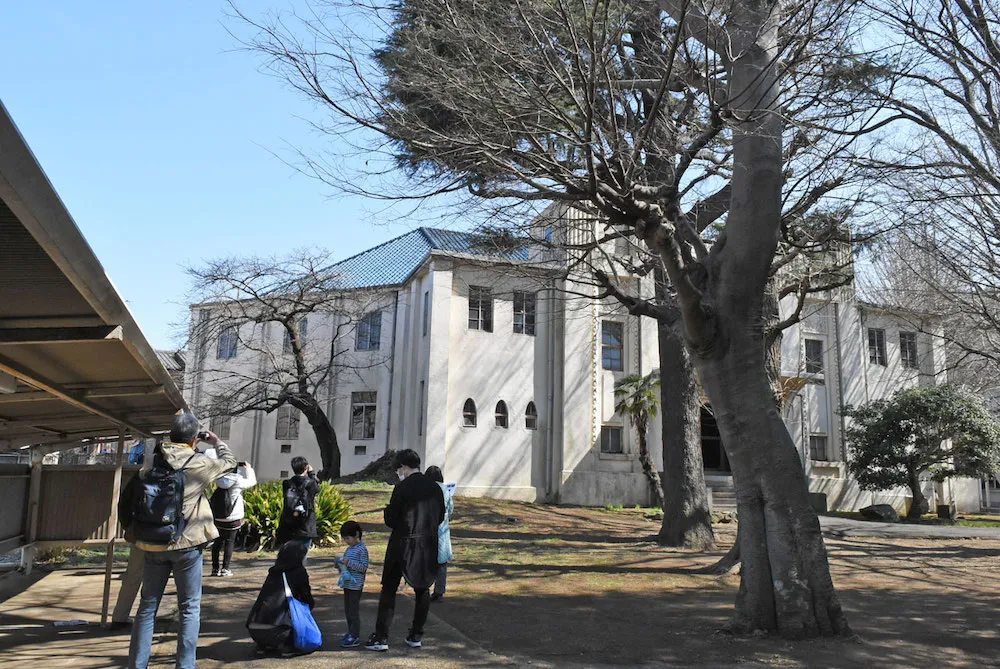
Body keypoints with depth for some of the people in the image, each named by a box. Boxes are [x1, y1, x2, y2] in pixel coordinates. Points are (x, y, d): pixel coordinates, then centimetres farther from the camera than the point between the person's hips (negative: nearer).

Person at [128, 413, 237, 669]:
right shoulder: (199, 463, -9)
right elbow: (229, 462, 10)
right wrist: (216, 441, 24)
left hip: (154, 543, 4)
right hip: (187, 544, -4)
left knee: (147, 607, 13)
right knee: (190, 608, 7)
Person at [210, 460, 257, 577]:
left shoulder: (220, 480, -1)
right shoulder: (237, 482, -13)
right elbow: (252, 481, 1)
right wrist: (249, 468, 16)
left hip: (218, 518, 5)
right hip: (233, 519, -5)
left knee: (218, 542, 12)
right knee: (229, 542, 4)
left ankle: (215, 568, 15)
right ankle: (225, 569, 4)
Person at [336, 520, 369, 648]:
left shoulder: (362, 549, -14)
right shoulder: (349, 548, 13)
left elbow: (364, 567, -19)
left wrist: (348, 562, -24)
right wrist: (340, 563, 3)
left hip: (356, 585, -9)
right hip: (347, 583, 9)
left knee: (354, 611, -4)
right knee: (347, 610, 15)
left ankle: (355, 637, 2)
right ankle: (351, 632, 27)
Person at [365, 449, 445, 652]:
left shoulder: (402, 488, -14)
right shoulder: (435, 488, 3)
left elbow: (390, 520, -11)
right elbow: (440, 517, 10)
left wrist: (387, 511, 8)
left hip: (403, 544, -5)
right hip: (428, 545, 5)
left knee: (388, 590, 5)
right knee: (422, 590, 15)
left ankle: (381, 637, 7)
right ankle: (416, 635, 20)